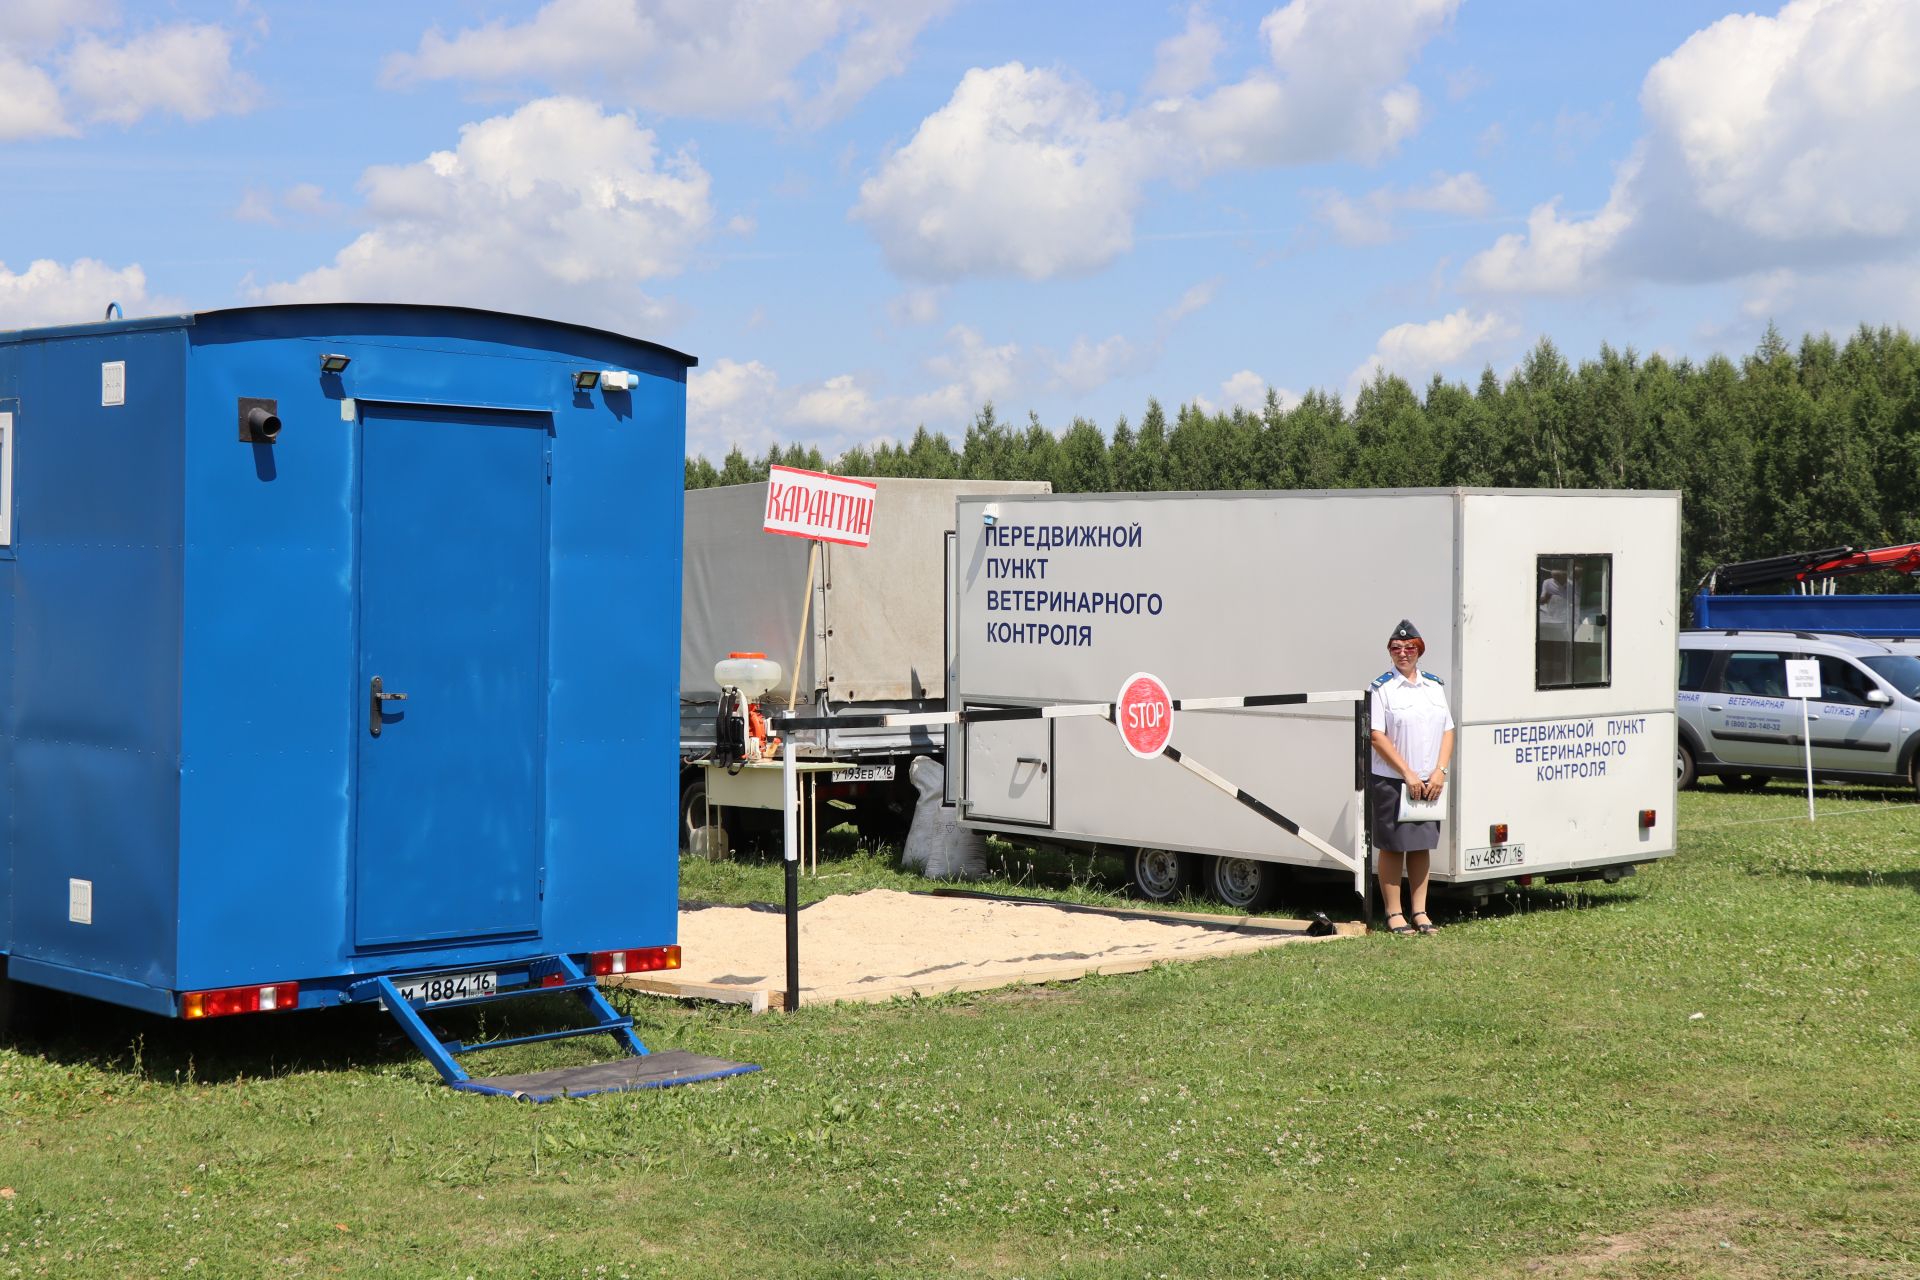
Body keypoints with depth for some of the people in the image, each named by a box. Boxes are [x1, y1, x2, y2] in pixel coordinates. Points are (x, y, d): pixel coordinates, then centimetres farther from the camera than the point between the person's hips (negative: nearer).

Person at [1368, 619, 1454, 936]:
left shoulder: (1434, 686, 11)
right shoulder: (1382, 688, -5)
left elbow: (1447, 731, 11)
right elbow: (1377, 737, -10)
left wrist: (1439, 772, -2)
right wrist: (1408, 774, -13)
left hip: (1429, 782, 5)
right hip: (1391, 781, -5)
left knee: (1422, 845, 9)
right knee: (1392, 846, -1)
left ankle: (1419, 912, 16)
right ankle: (1394, 913, 6)